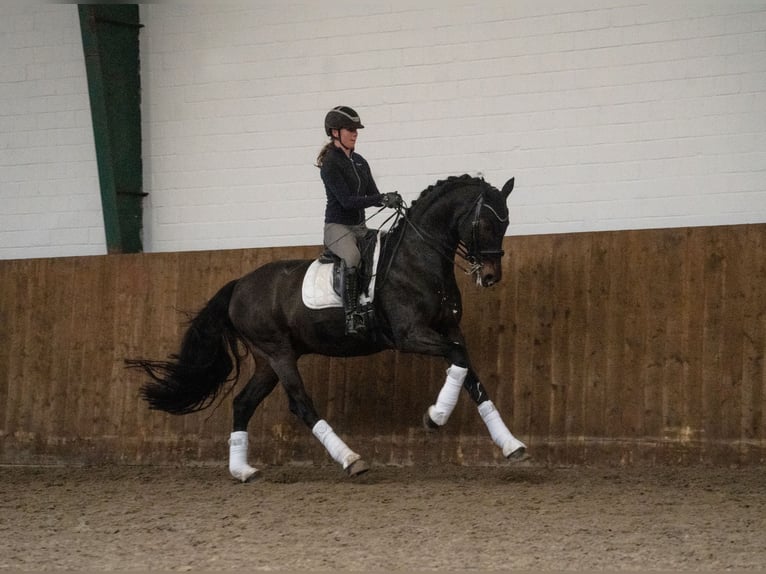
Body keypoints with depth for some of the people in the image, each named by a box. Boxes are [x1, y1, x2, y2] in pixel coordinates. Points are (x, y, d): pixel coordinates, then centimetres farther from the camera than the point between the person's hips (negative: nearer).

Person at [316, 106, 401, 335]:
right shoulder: (330, 163, -11)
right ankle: (352, 316, -40)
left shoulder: (359, 162, 14)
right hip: (338, 226, -9)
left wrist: (389, 200, -11)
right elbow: (347, 200, -19)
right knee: (352, 258, -37)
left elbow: (372, 194, 11)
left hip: (360, 226, 9)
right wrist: (382, 198, -25)